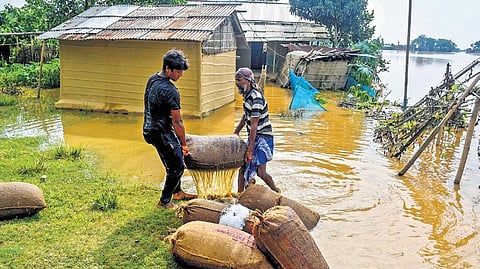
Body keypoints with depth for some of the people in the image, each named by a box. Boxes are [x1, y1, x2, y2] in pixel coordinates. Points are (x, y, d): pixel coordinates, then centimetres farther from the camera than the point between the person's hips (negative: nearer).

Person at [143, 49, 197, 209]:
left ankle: (177, 192, 38)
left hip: (150, 128, 10)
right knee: (177, 167, 2)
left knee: (174, 162, 23)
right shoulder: (170, 91, -25)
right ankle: (164, 201, 15)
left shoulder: (152, 79, 4)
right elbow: (177, 122, -20)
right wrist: (184, 144, -8)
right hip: (160, 133, -10)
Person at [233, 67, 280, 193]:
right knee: (242, 166, 11)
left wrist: (250, 149, -24)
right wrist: (236, 133, 29)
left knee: (260, 171, -12)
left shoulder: (256, 98, -23)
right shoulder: (247, 95, 6)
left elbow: (254, 126, -25)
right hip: (253, 137, 9)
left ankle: (277, 193, 11)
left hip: (263, 137, -9)